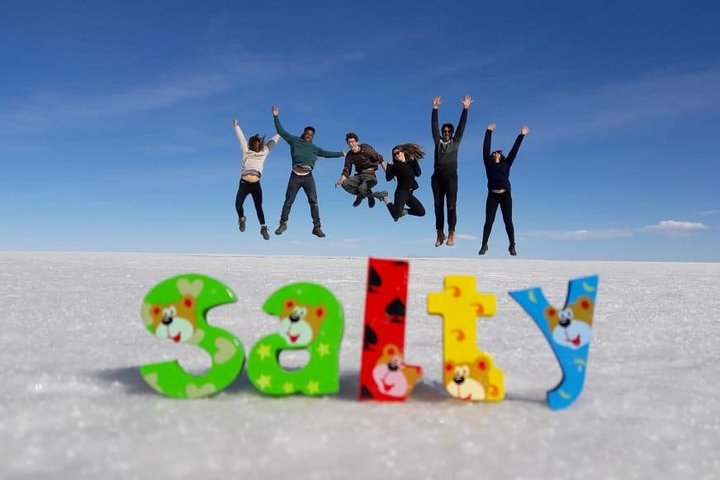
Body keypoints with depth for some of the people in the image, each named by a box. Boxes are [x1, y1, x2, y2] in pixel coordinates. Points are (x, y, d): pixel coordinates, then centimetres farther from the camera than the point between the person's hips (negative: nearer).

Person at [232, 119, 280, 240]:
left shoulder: (264, 152, 14)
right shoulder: (246, 151, 9)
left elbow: (273, 141, 22)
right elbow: (241, 137, 15)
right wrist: (236, 126, 21)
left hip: (256, 185, 1)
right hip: (244, 183, -1)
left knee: (258, 207, -1)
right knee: (238, 205, -9)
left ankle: (263, 228, 8)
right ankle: (241, 219, 22)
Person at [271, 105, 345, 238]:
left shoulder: (314, 148, 20)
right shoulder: (295, 141, 11)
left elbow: (326, 153, 26)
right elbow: (281, 131, 9)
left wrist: (341, 154, 27)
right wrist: (276, 117, 6)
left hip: (308, 177, 3)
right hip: (295, 176, -2)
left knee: (314, 202, -2)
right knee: (288, 201, 1)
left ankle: (316, 227, 1)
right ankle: (283, 224, 13)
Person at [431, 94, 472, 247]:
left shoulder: (455, 142, 12)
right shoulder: (438, 141, 14)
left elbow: (461, 126, 6)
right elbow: (434, 125, 8)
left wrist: (465, 109, -1)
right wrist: (435, 109, 0)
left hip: (451, 177, -2)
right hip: (437, 177, 2)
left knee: (451, 206, -7)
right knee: (438, 206, 3)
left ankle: (451, 233, -5)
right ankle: (440, 234, 8)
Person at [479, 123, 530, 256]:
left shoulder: (506, 164, 16)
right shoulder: (489, 164, 13)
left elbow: (514, 150, 17)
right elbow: (486, 148, 12)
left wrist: (521, 135, 19)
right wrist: (489, 132, 14)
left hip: (505, 196, 1)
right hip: (492, 196, -1)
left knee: (508, 221, 0)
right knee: (489, 220, -5)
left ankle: (512, 245, 4)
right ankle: (484, 245, -2)